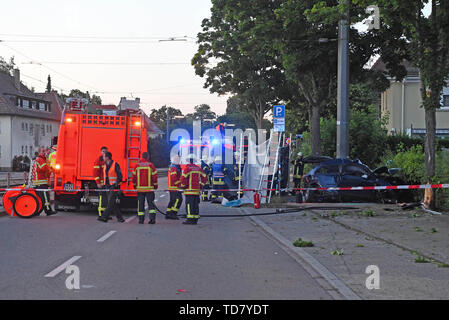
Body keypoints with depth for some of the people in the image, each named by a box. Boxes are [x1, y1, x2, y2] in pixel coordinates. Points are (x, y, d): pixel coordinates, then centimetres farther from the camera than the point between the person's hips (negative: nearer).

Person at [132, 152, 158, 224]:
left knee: (140, 204, 7)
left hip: (140, 188, 2)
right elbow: (155, 176, -4)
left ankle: (141, 219, 7)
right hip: (149, 188, -2)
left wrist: (135, 186, 20)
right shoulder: (151, 165, -4)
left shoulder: (137, 165, 2)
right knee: (151, 203, 2)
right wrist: (155, 186, 9)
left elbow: (134, 177, 7)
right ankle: (152, 218, -9)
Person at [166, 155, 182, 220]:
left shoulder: (171, 166, 19)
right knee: (178, 200, -14)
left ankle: (168, 214, 17)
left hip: (171, 187, 11)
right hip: (175, 187, -11)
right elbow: (173, 178, -23)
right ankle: (173, 214, -18)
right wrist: (179, 184, -18)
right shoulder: (174, 167, -15)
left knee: (172, 200, 15)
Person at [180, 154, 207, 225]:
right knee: (196, 204, 10)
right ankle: (195, 219, 12)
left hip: (189, 190, -7)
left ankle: (190, 219, -12)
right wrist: (201, 185, 20)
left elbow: (183, 178, -14)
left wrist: (183, 186, 1)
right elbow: (204, 177, 16)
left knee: (189, 204, -7)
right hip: (197, 190, 7)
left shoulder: (187, 168, -8)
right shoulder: (198, 168, 13)